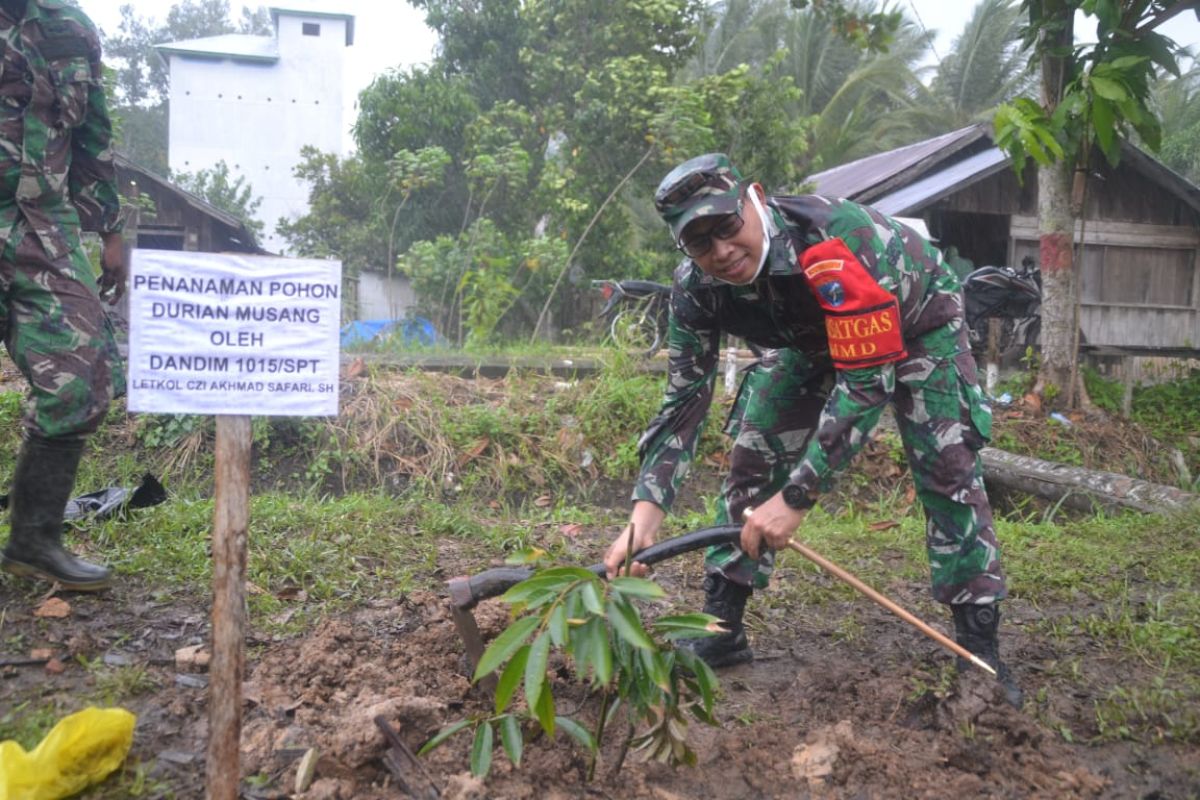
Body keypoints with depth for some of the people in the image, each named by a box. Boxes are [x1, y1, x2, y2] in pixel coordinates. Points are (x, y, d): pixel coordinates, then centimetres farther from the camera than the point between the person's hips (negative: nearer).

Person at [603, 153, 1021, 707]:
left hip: (914, 327, -4)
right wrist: (644, 517, -33)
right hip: (813, 339, 4)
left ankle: (980, 645, -2)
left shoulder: (840, 238, -44)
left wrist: (795, 498, -48)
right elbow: (684, 401, -22)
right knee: (750, 459, -5)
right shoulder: (696, 289, -26)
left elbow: (866, 379, -44)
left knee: (948, 467, -16)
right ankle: (720, 630, 5)